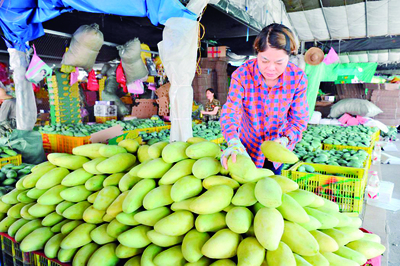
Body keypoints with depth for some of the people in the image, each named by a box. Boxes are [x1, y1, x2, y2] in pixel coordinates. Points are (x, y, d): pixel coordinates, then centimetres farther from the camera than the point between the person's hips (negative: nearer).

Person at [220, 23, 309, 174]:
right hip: (248, 146, -1)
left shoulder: (298, 78, -21)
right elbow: (230, 111, -33)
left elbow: (299, 119, -16)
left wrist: (286, 139, -37)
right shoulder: (242, 74, -25)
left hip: (277, 145, 1)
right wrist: (233, 142, -52)